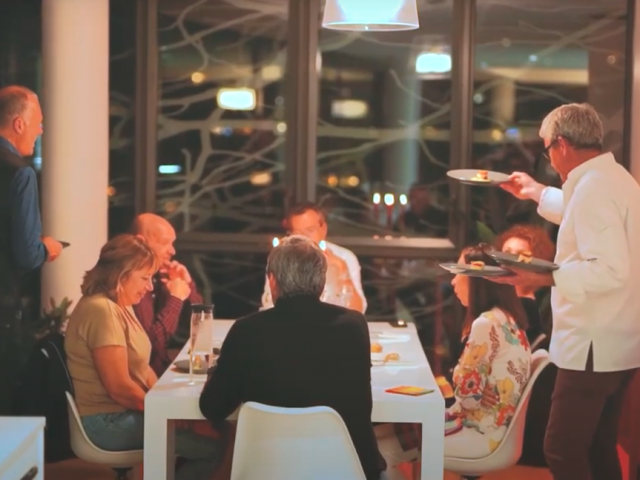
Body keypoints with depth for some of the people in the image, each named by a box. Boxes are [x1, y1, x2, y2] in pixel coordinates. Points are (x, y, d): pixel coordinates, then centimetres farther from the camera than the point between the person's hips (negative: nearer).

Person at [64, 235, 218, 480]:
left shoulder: (122, 307, 12)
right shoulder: (101, 311, -20)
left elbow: (140, 367, 15)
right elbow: (119, 387, -23)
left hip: (125, 412, 10)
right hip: (108, 422, -10)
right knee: (209, 447, -16)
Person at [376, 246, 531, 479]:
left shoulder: (487, 323, -18)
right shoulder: (505, 317, 12)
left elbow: (468, 394, -18)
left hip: (479, 432, -10)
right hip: (483, 423, 10)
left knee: (376, 450, -12)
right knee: (378, 434, 5)